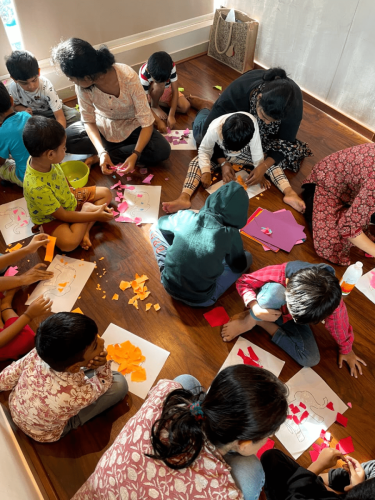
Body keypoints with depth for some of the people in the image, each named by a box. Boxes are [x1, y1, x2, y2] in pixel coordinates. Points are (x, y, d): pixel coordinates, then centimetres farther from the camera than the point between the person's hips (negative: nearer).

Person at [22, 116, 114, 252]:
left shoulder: (43, 159, -18)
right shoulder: (36, 187, -37)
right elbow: (62, 215, -26)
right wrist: (95, 215, -21)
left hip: (68, 198, 8)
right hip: (52, 218, -8)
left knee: (105, 193, 5)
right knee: (69, 242, -34)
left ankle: (85, 229, -7)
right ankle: (87, 209, -10)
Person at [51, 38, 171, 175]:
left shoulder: (129, 78, -31)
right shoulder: (82, 85, -23)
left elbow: (147, 122, -27)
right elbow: (89, 121, -12)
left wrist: (135, 155, -40)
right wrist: (102, 152, -30)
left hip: (131, 127, -1)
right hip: (102, 127, 1)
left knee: (162, 150, -28)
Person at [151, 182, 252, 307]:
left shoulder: (185, 216, -12)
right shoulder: (231, 235, -18)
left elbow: (161, 223, 12)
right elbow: (238, 267, 2)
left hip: (169, 286, 2)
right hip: (200, 300, -2)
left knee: (156, 228, 16)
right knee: (248, 257, 13)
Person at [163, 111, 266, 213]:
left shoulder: (251, 123, -38)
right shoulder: (214, 129, -38)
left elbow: (257, 152, -27)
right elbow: (204, 150, -23)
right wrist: (206, 172, -34)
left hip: (244, 153, 2)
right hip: (219, 152, -1)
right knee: (197, 163, -26)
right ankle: (184, 198, -41)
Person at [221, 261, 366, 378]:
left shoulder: (332, 303, -36)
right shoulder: (279, 274, -42)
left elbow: (340, 329, -14)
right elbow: (243, 282, -28)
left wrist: (346, 350, 5)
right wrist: (256, 308, -43)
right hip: (268, 307, -3)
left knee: (311, 359, -16)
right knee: (275, 291, -39)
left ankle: (264, 324, -3)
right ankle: (247, 322, -10)